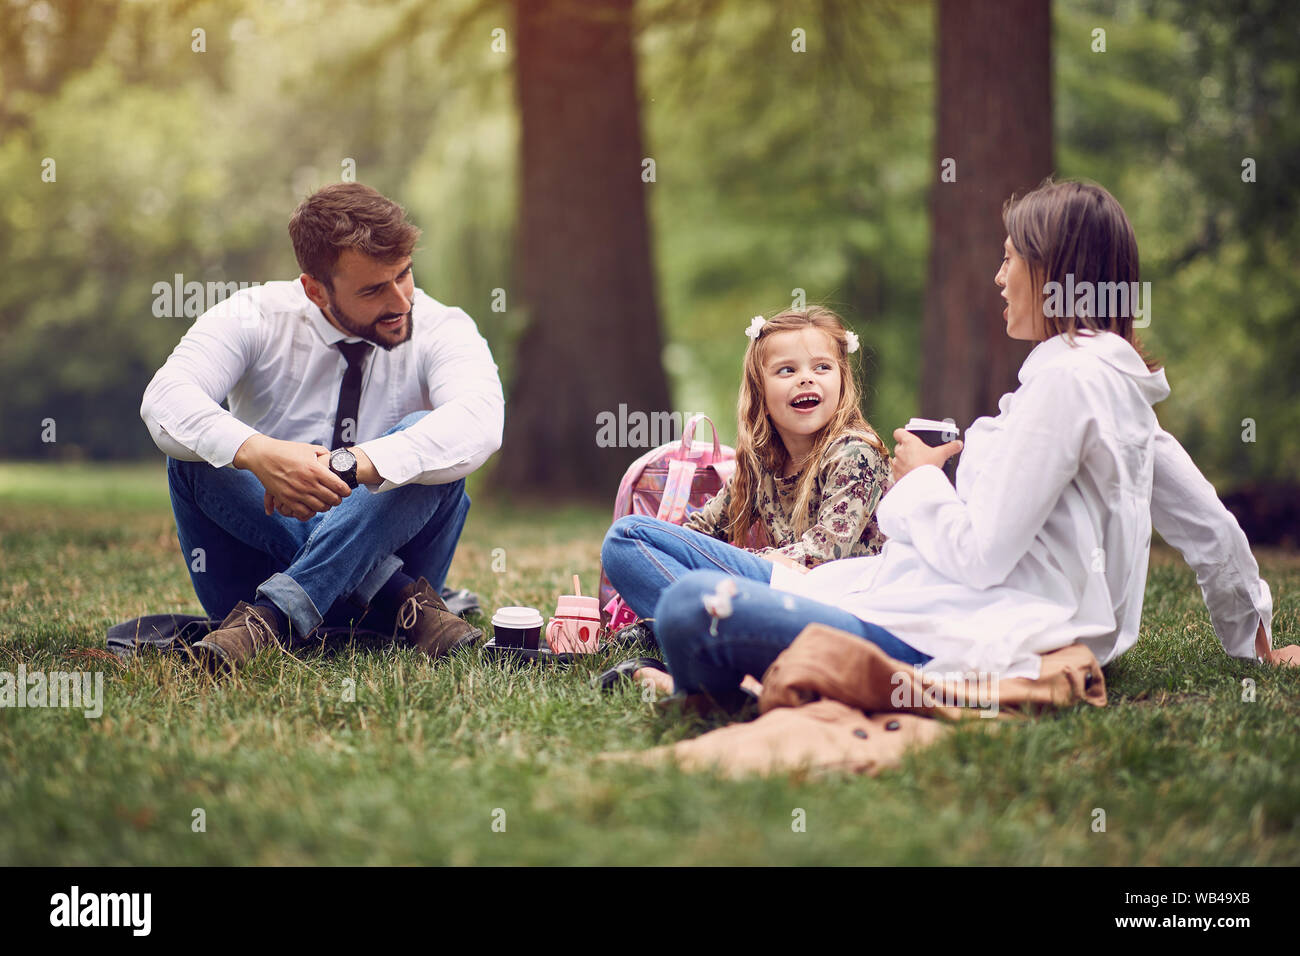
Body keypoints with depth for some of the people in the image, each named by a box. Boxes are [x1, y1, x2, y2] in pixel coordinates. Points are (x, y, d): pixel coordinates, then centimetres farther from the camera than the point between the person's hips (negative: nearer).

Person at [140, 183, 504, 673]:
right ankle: (399, 597, -28)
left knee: (426, 442, -27)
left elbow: (478, 420, -30)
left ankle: (273, 614, -37)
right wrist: (256, 453, -43)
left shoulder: (440, 330, -8)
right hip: (256, 566, 1)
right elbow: (165, 399, -23)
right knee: (197, 451, -25)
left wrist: (348, 465, -44)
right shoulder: (256, 317, -6)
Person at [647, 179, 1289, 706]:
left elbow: (978, 556, -17)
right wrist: (1254, 639, 40)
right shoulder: (1120, 385, 16)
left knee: (692, 607, -26)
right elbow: (1210, 525, 24)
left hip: (970, 646, -11)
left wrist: (920, 480, 3)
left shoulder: (1065, 380, -13)